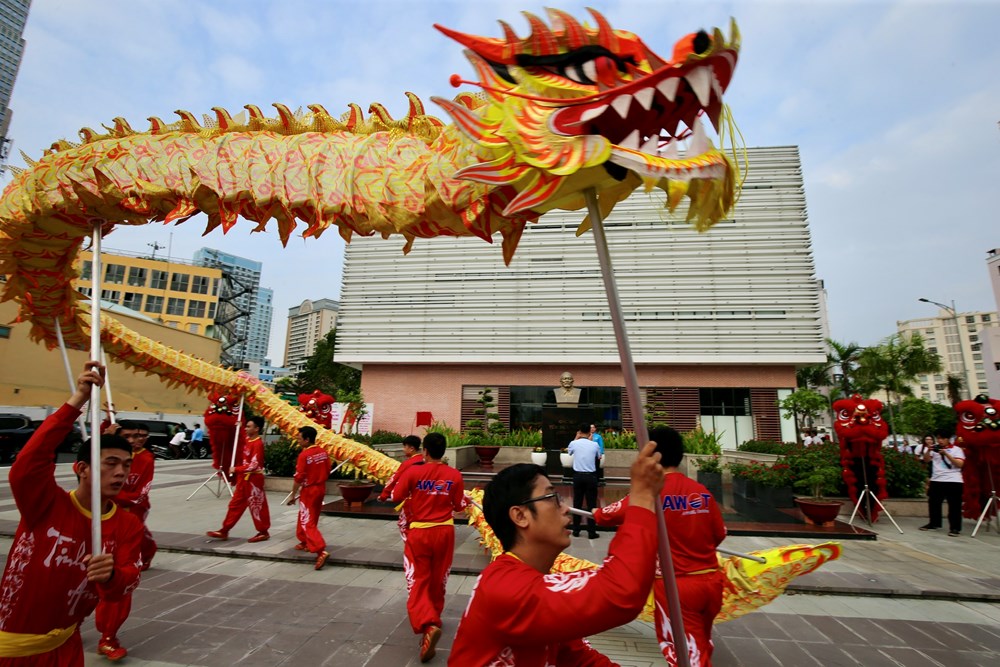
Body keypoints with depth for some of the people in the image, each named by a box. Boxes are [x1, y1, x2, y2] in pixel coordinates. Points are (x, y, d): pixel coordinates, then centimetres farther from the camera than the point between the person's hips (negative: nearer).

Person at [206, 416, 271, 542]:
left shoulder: (258, 444, -21)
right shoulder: (248, 440, 6)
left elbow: (254, 465, -25)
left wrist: (236, 469, -17)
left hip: (253, 479, -9)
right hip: (244, 478, 9)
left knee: (257, 507, 2)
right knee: (236, 504, 14)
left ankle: (263, 532, 14)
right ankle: (224, 531, 24)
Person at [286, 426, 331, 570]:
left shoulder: (304, 455, -19)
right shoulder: (323, 452, 1)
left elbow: (299, 478, -17)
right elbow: (327, 472, 8)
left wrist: (293, 495, -7)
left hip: (309, 491, -7)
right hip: (321, 488, 7)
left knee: (308, 522, -2)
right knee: (306, 517, 26)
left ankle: (321, 551, -13)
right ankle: (305, 542, 41)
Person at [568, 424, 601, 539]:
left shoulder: (574, 443, -5)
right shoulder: (594, 444, -5)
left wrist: (576, 438, 23)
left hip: (578, 475, 1)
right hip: (591, 476, -1)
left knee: (577, 503, 10)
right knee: (591, 504, 6)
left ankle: (576, 531, 16)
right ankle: (591, 532, 9)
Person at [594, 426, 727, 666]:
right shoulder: (702, 491, -2)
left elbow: (613, 513, -2)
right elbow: (719, 534, 9)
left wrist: (597, 514, 20)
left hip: (675, 585, -6)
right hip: (711, 580, 6)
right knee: (700, 645, 27)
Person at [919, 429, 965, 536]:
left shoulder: (956, 449, 1)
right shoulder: (934, 448, 10)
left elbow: (960, 464, -10)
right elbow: (926, 460, 1)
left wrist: (946, 454, -19)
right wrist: (928, 451, -15)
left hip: (953, 481, -4)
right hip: (936, 480, 4)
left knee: (954, 505, -2)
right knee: (933, 503, 11)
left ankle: (955, 528, 6)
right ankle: (934, 523, 24)